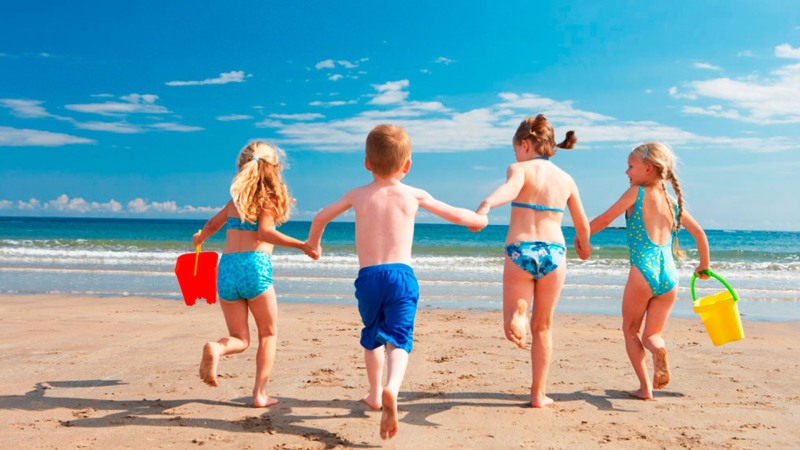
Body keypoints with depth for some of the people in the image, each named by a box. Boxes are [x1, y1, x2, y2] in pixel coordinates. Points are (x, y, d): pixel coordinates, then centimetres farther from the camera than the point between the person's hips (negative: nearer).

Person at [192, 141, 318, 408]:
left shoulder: (236, 198, 19)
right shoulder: (269, 198, 3)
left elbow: (212, 225, 32)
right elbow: (264, 232, -13)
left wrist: (200, 238, 53)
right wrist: (302, 246, -11)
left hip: (226, 267, 5)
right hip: (255, 265, -4)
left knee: (240, 339, 13)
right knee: (268, 334, 14)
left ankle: (216, 349, -20)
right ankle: (260, 394, 9)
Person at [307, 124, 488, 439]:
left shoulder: (357, 195, 9)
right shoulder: (414, 195, 5)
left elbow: (321, 217, 23)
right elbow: (456, 215, 15)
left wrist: (313, 243, 43)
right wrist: (479, 220, 36)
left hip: (367, 277, 2)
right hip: (401, 274, -2)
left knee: (372, 336, 22)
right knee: (398, 338, -5)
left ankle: (375, 394, 36)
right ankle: (391, 389, -32)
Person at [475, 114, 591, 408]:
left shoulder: (520, 169, 1)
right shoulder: (567, 179, 12)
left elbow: (509, 189, -24)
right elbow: (583, 226, 18)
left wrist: (487, 205, -43)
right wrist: (584, 246, 39)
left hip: (520, 252, -3)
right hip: (554, 252, 3)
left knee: (515, 315, 9)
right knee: (543, 326, 15)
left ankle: (517, 319, -29)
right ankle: (538, 394, 20)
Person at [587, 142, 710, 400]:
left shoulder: (637, 192, 3)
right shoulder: (672, 201, 17)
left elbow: (605, 219, 0)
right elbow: (699, 233, 21)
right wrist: (704, 266, 34)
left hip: (643, 271, -5)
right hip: (669, 275, 5)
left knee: (631, 330, 14)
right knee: (652, 334, 15)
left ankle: (645, 387, 2)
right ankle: (659, 349, -21)